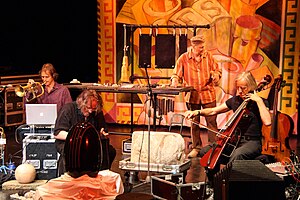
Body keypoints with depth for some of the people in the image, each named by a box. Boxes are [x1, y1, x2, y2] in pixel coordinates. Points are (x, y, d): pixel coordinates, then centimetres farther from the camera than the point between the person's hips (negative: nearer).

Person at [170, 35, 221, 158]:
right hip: (192, 95, 0)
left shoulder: (208, 56, 4)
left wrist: (216, 75, -11)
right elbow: (176, 74, 6)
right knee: (194, 123, 9)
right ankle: (196, 147, 22)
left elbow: (217, 70, 11)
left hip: (208, 94, 0)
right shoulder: (184, 58, 0)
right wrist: (175, 81, -15)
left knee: (211, 121, 0)